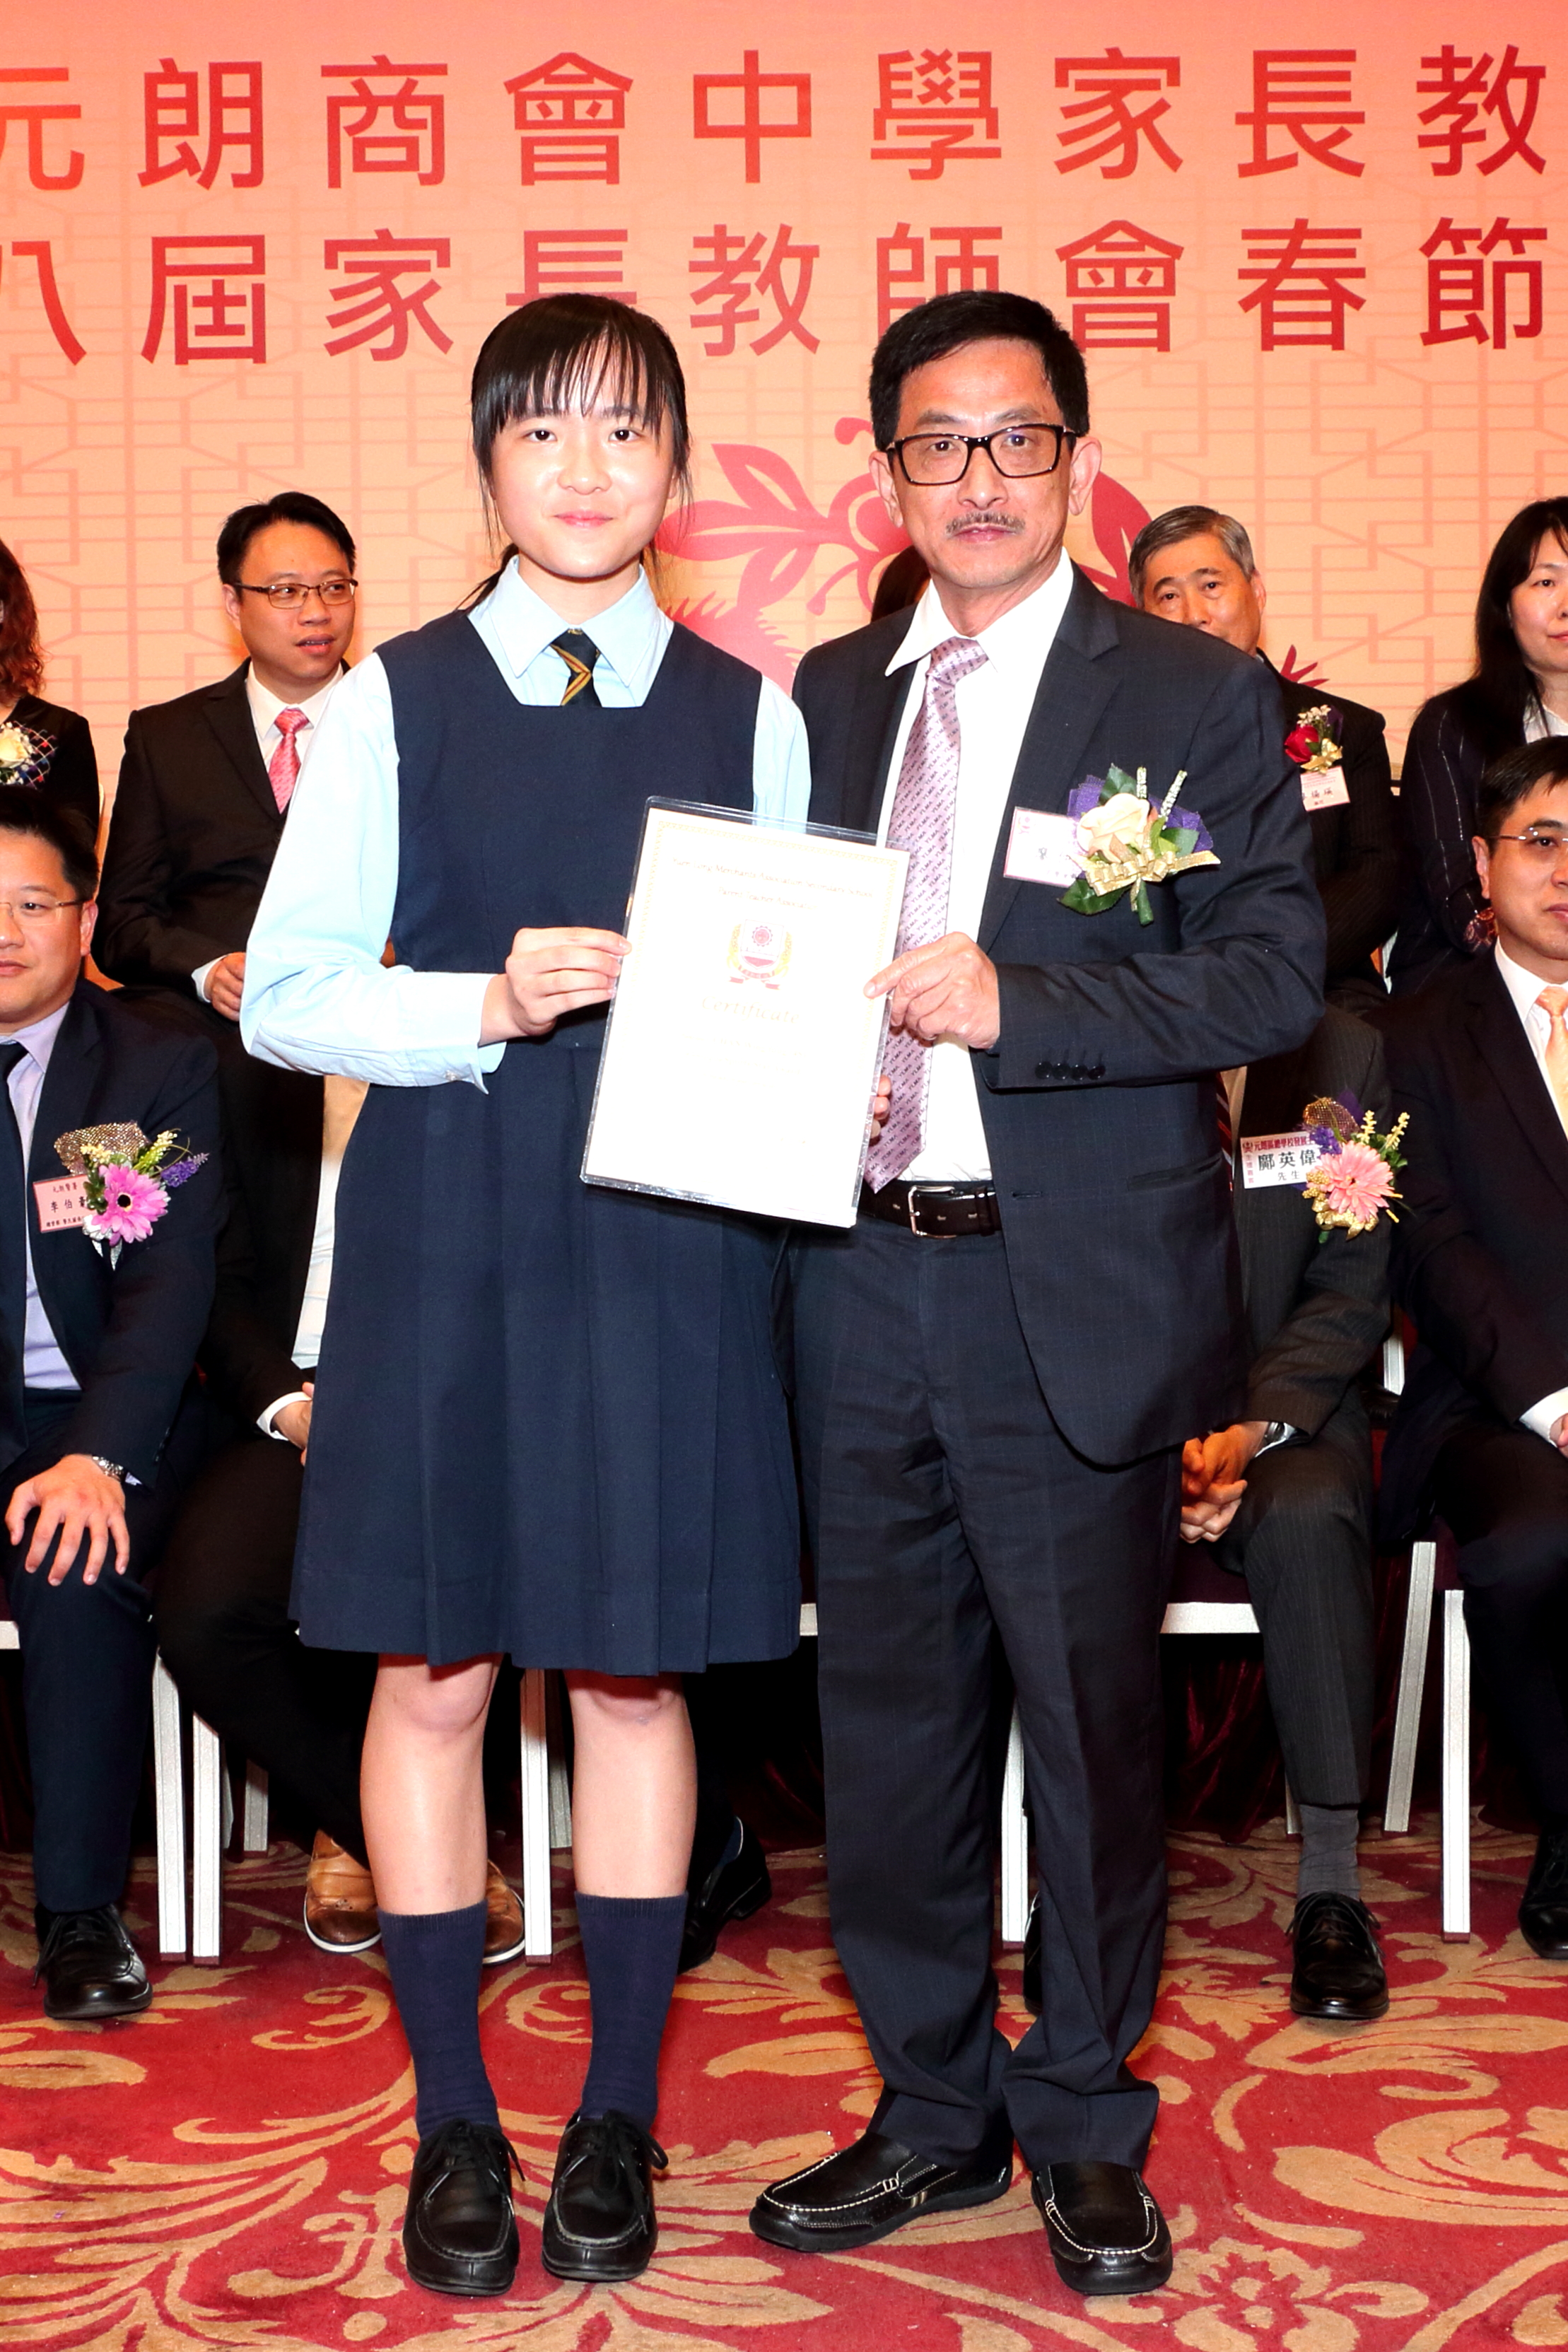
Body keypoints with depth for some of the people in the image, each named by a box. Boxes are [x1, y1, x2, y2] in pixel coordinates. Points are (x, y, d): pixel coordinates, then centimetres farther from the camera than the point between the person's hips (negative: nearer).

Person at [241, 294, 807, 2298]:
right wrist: (486, 1005, -15)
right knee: (432, 1669, 4)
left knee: (637, 1670, 6)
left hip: (667, 1244, 1)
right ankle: (453, 2119, 20)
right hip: (442, 1234, 0)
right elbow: (283, 995, 0)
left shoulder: (752, 719, 9)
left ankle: (618, 2116, 21)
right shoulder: (392, 706, 5)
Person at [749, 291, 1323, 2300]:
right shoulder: (827, 696, 14)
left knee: (1090, 1718, 5)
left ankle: (1086, 2128, 23)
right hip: (860, 1281, 4)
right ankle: (934, 2108, 28)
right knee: (888, 1715, 11)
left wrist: (1015, 998, -19)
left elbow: (1276, 971, -9)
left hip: (1074, 1291, -4)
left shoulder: (1194, 695, 0)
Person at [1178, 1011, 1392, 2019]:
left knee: (1309, 1516, -33)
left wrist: (1252, 1427, -17)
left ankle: (1331, 1887, -25)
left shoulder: (1343, 1054, 2)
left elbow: (1351, 1292, 0)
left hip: (1279, 1415, 0)